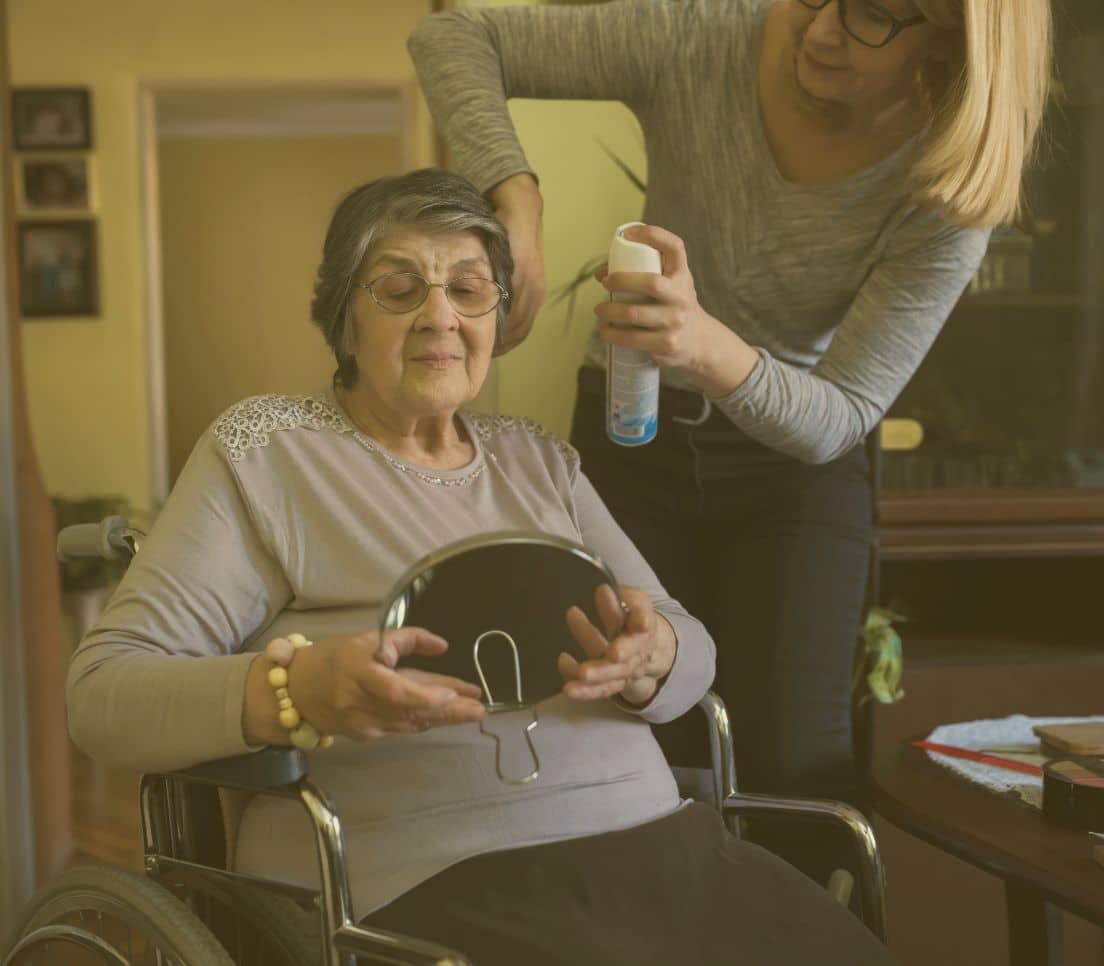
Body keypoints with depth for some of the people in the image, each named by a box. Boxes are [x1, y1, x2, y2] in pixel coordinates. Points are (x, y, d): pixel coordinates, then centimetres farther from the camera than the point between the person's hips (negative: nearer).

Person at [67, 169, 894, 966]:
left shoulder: (539, 460, 18)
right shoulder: (263, 449, 3)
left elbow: (693, 654, 12)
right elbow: (103, 692, -5)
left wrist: (647, 660, -14)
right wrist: (296, 689, -24)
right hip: (436, 882, -6)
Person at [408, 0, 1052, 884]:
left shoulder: (942, 194, -20)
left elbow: (838, 420, -20)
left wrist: (709, 348, -41)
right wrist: (516, 203, -34)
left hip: (796, 471, 0)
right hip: (631, 439, 1)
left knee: (794, 763, -12)